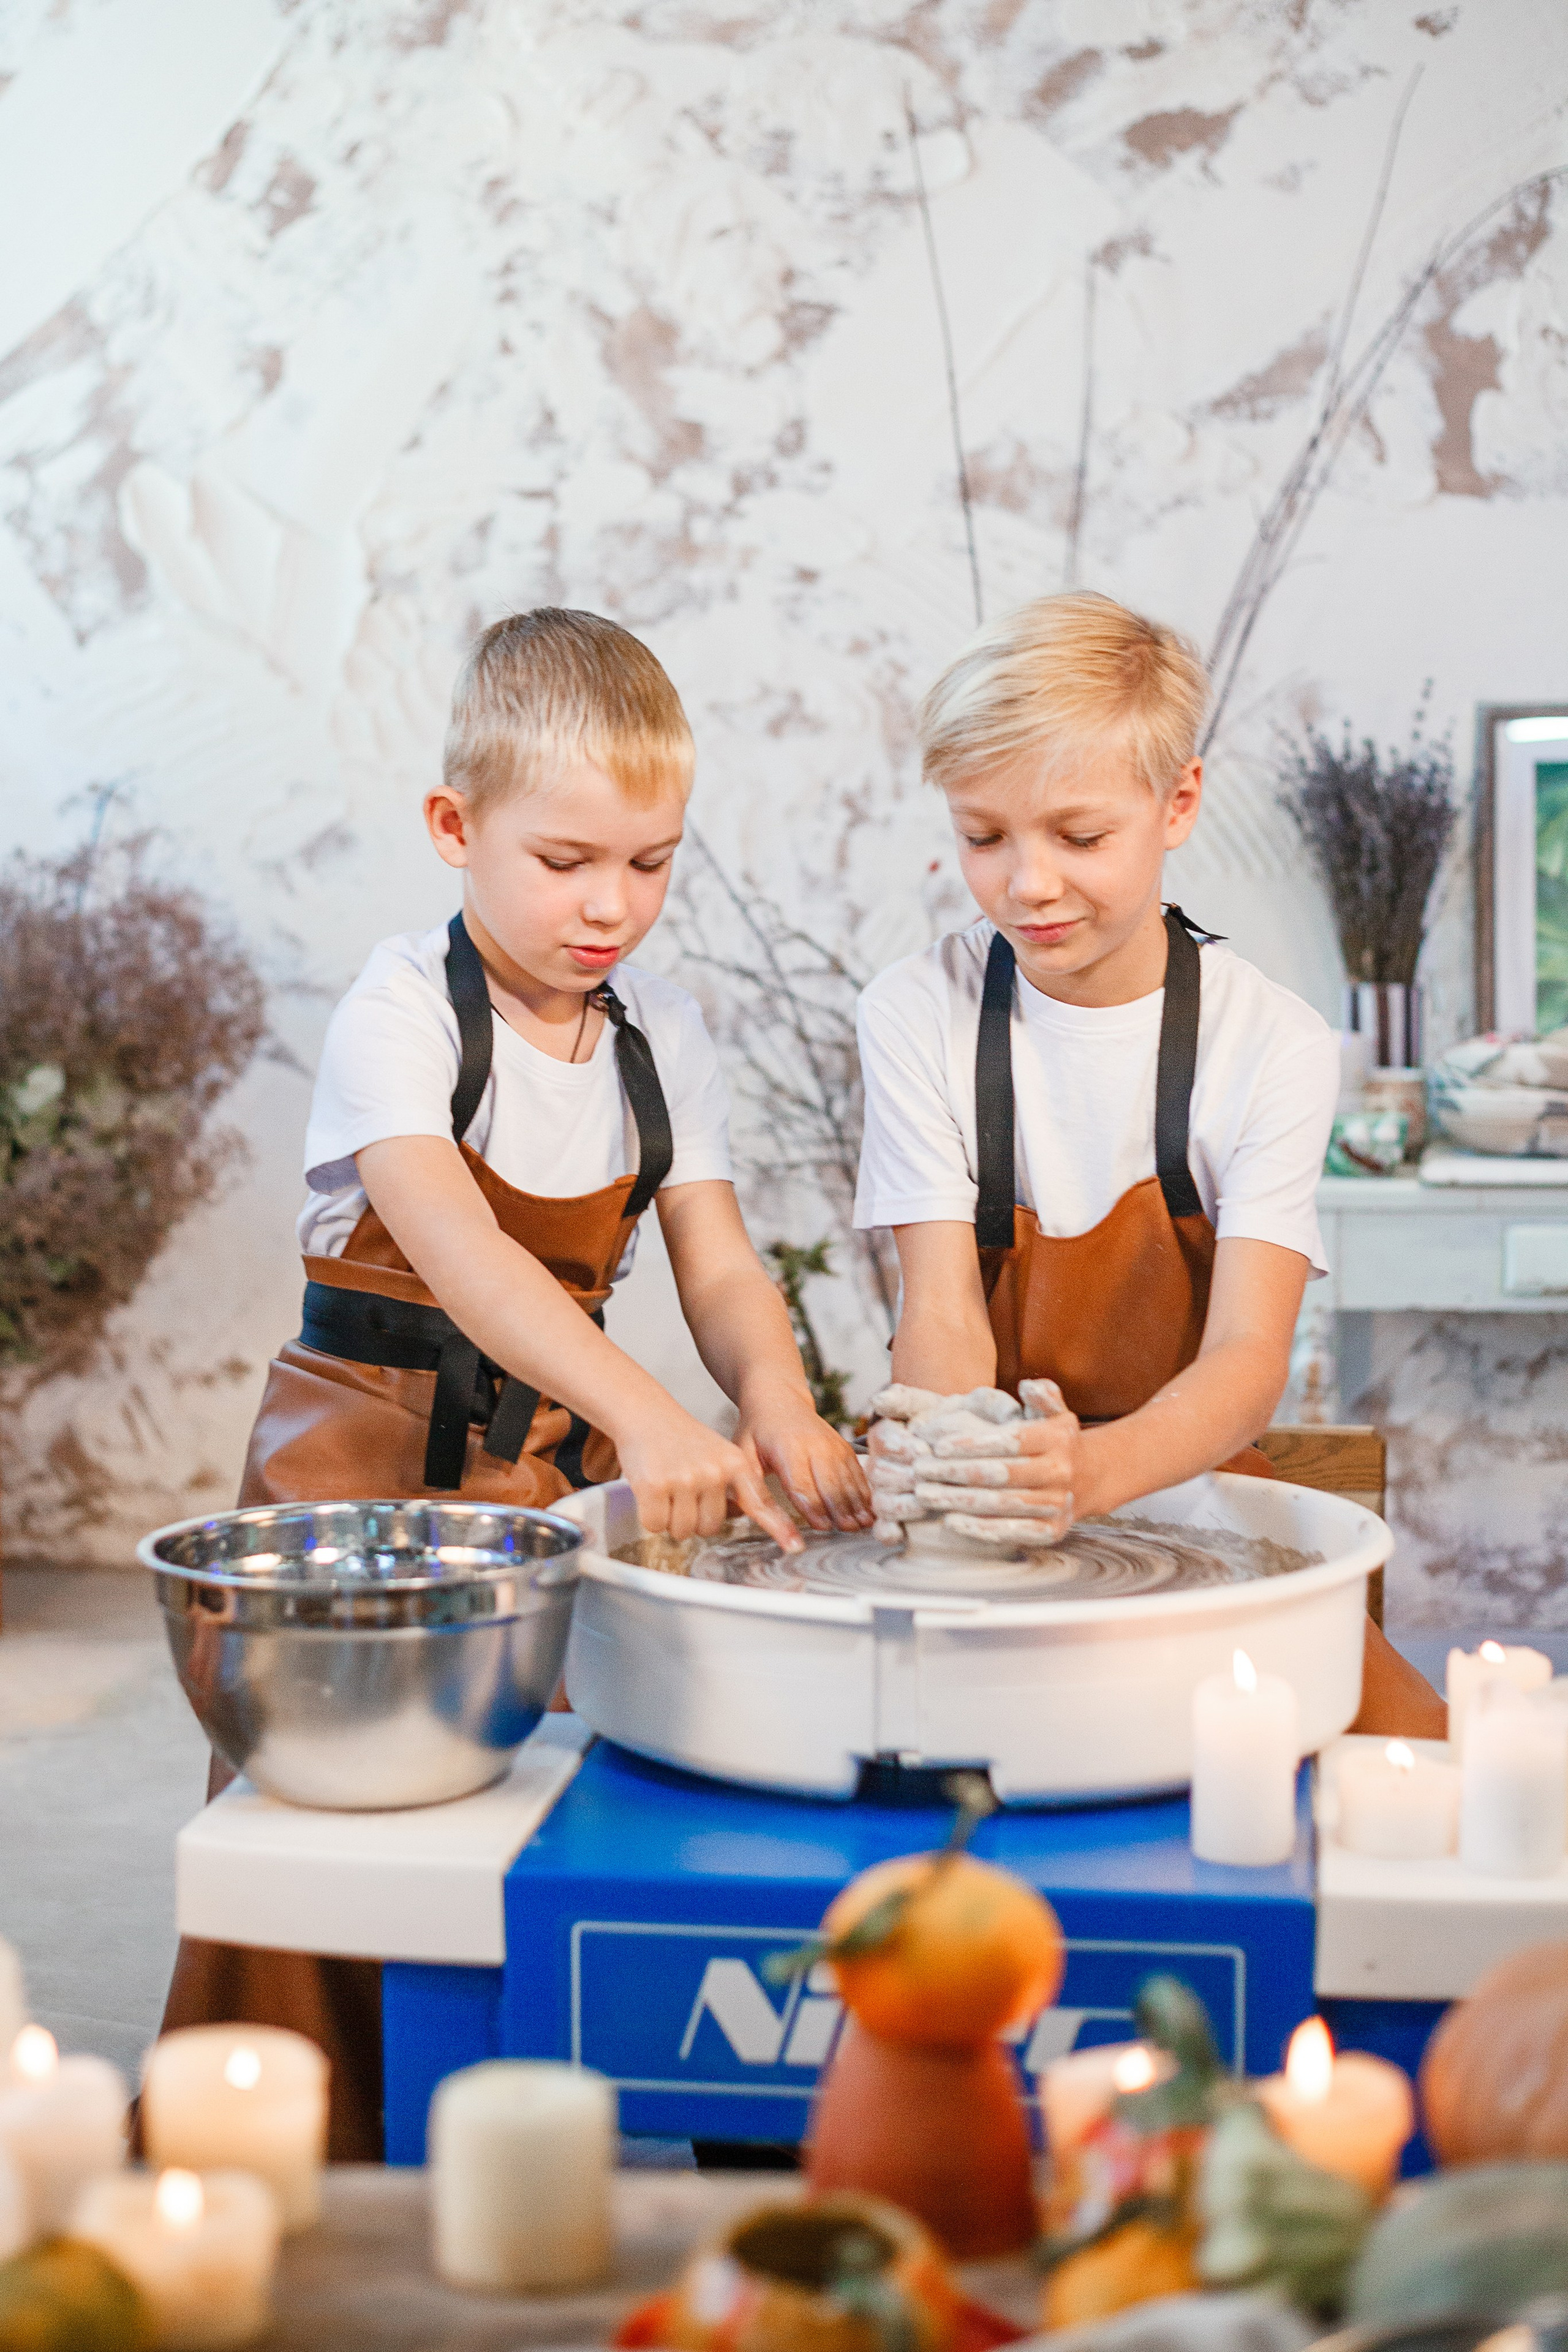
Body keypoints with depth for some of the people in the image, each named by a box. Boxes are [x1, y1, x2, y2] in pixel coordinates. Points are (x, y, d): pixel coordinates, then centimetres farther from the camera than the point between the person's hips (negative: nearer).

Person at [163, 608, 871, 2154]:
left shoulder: (664, 1039, 3)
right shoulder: (401, 1012, -15)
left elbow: (720, 1273, -1)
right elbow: (458, 1250, -31)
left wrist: (777, 1405, -25)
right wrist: (642, 1415, -46)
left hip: (559, 1468, 4)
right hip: (365, 1455, -4)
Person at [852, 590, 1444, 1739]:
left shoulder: (1273, 1042, -7)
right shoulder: (920, 1012, -3)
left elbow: (1249, 1357, -17)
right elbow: (941, 1314, -10)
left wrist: (1097, 1467, -40)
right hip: (980, 1516, 1)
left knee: (1409, 1745, -27)